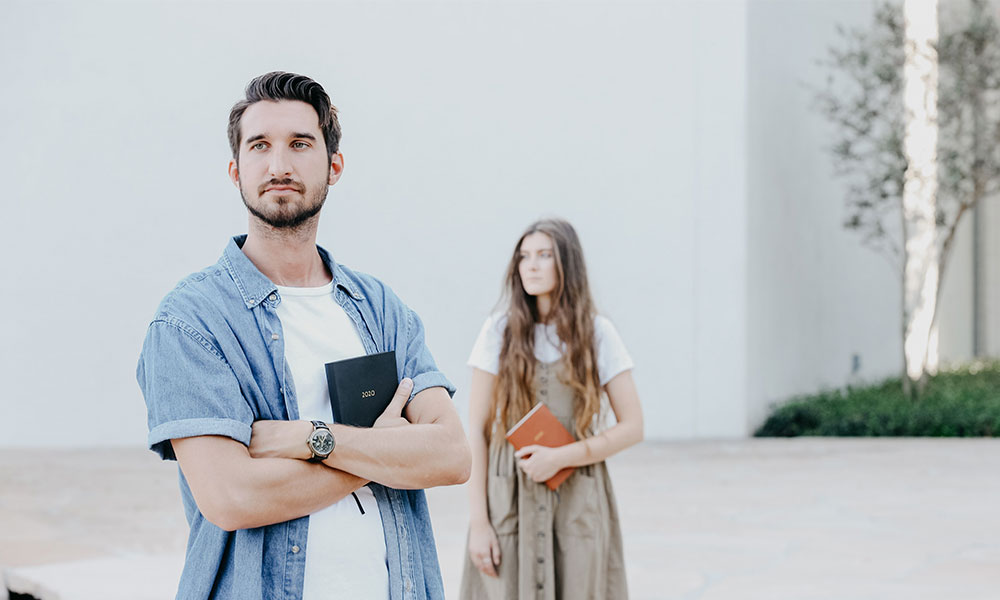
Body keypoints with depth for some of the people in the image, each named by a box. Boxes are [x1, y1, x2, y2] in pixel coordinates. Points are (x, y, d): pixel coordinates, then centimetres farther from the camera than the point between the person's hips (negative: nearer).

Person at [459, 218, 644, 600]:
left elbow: (632, 427, 2)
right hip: (510, 500, 0)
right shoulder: (500, 332, 2)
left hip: (579, 501, 0)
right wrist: (478, 522, -6)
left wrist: (560, 457, -12)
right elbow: (476, 430, 1)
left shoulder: (596, 333, 3)